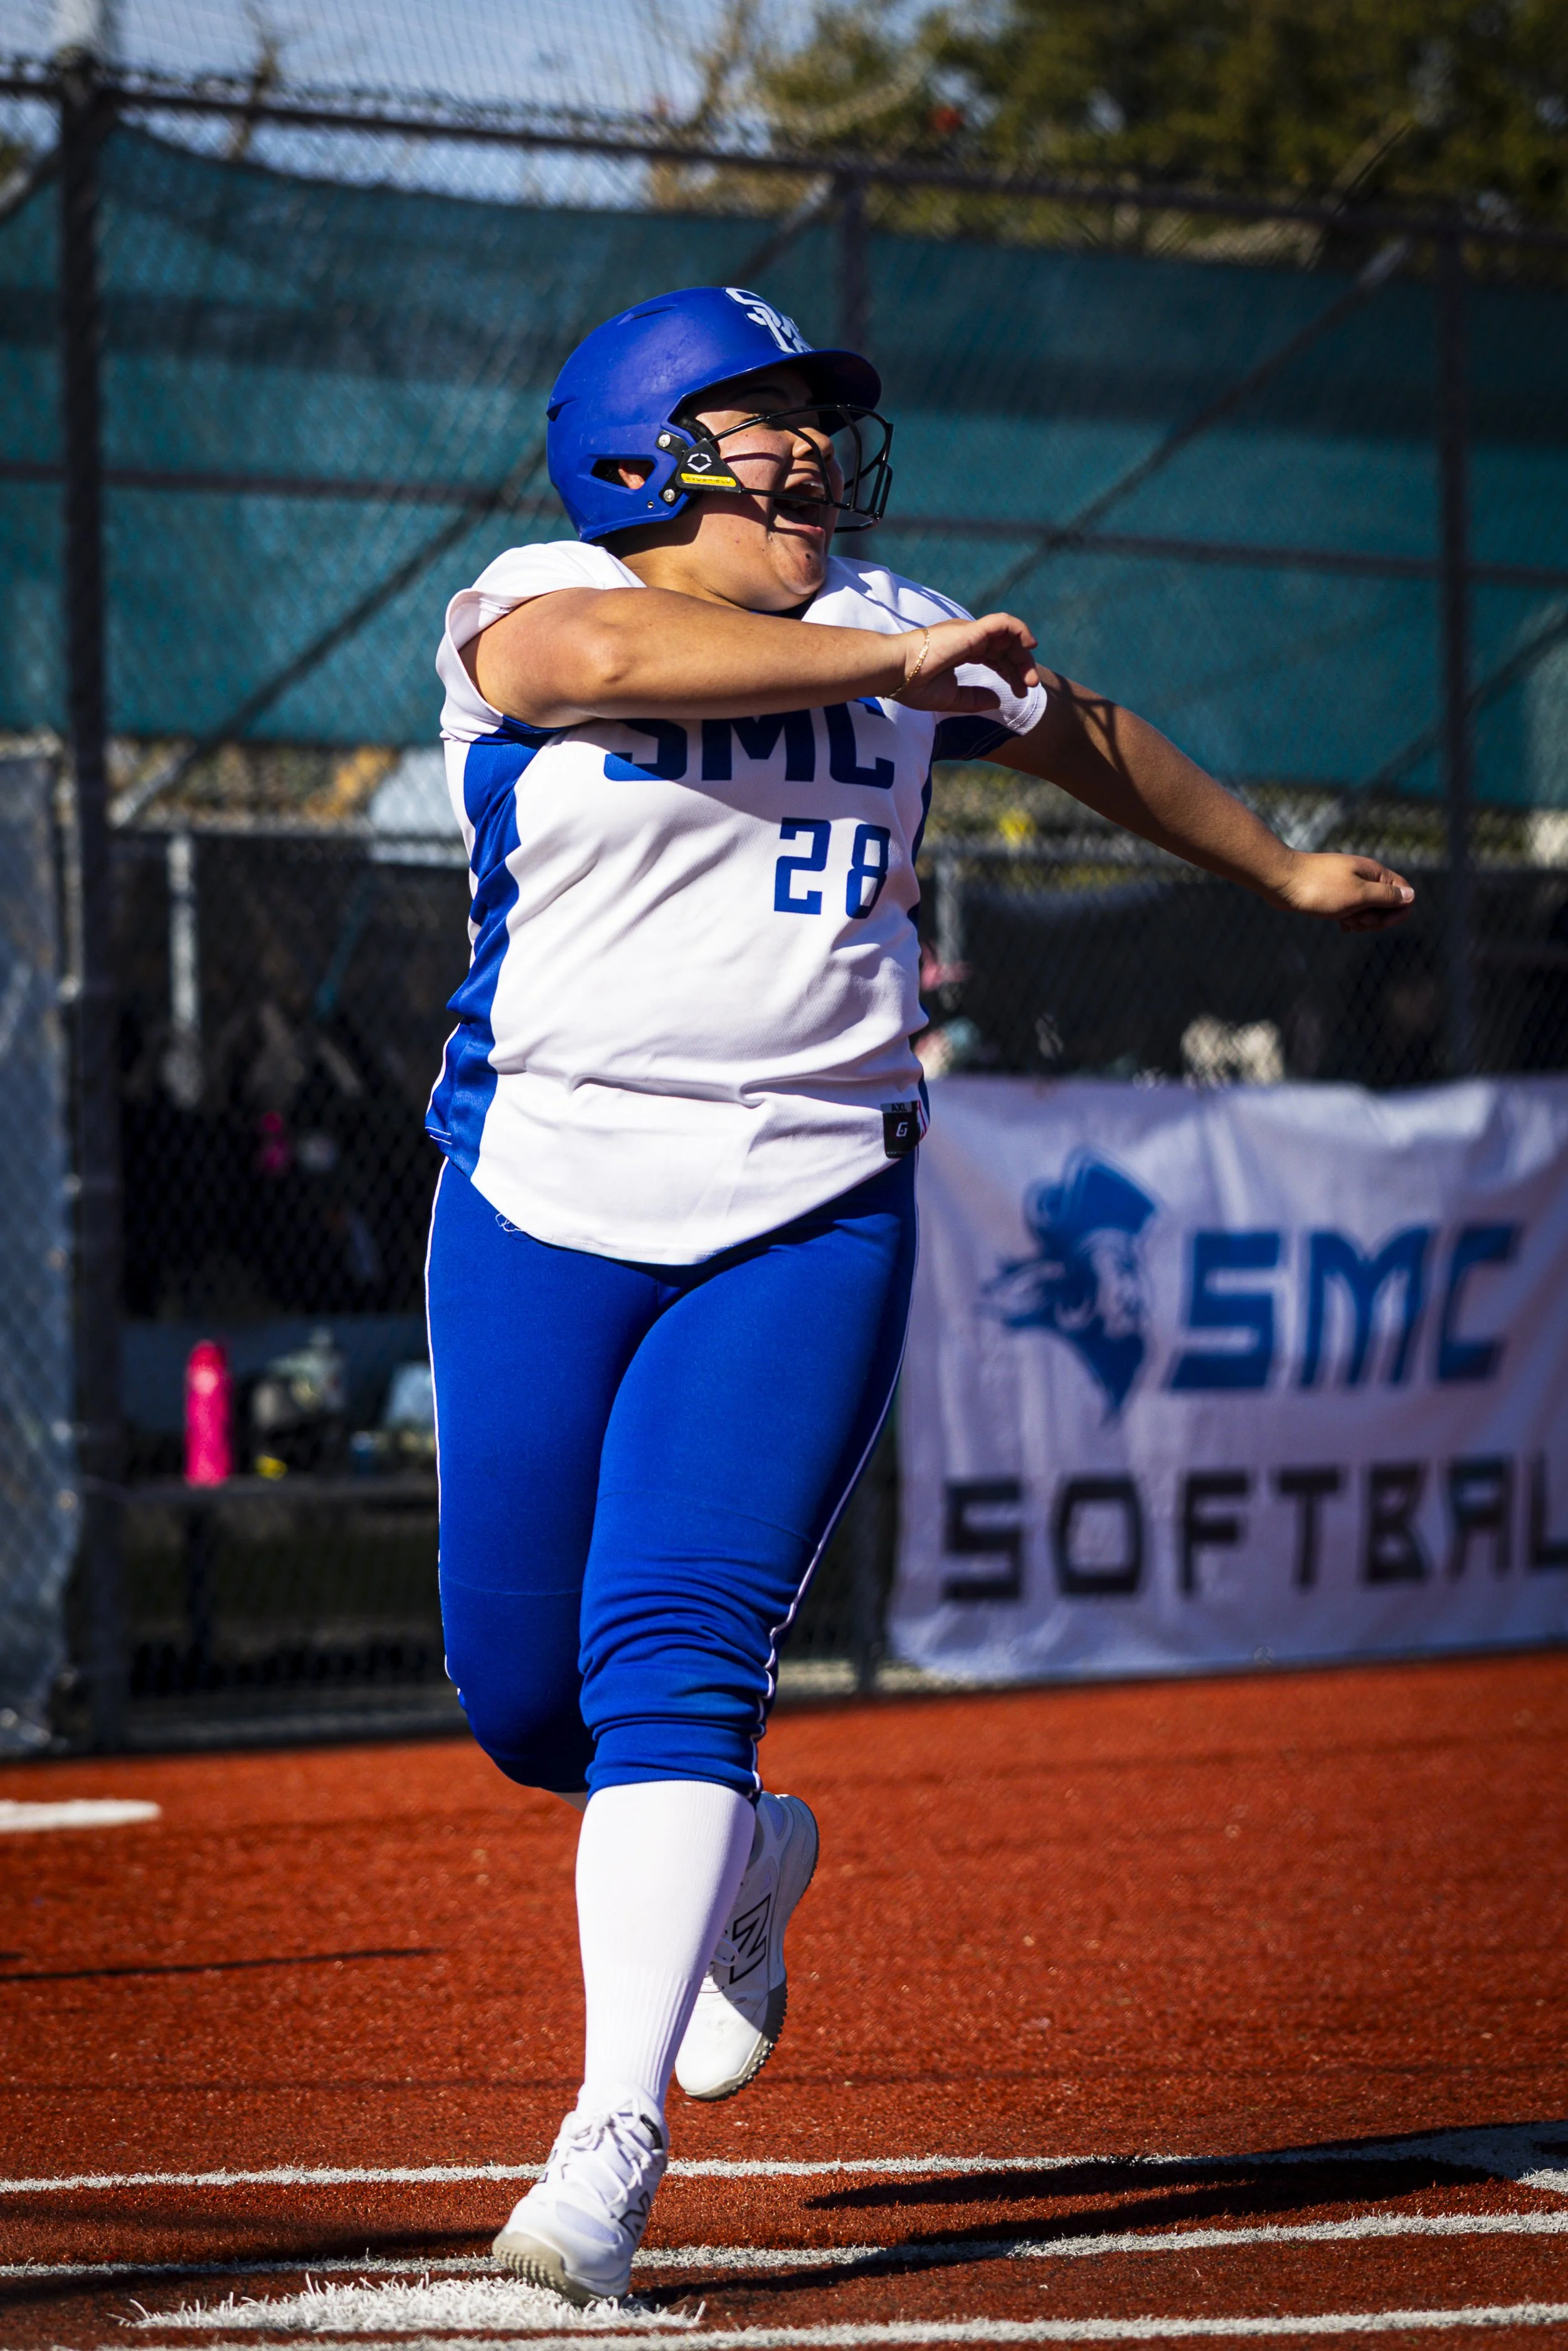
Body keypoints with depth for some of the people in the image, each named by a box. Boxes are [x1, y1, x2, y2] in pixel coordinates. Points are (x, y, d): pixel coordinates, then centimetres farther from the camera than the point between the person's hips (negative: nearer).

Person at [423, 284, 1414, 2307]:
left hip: (807, 1221, 1)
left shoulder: (879, 627, 12)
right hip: (546, 1205, 0)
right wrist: (890, 662, -26)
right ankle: (743, 1859, 38)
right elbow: (611, 659, -26)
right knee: (518, 1687, 5)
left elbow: (1077, 732, 29)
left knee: (672, 1650, -16)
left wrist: (1283, 870, 40)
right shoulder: (530, 607, -1)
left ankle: (613, 2135, -20)